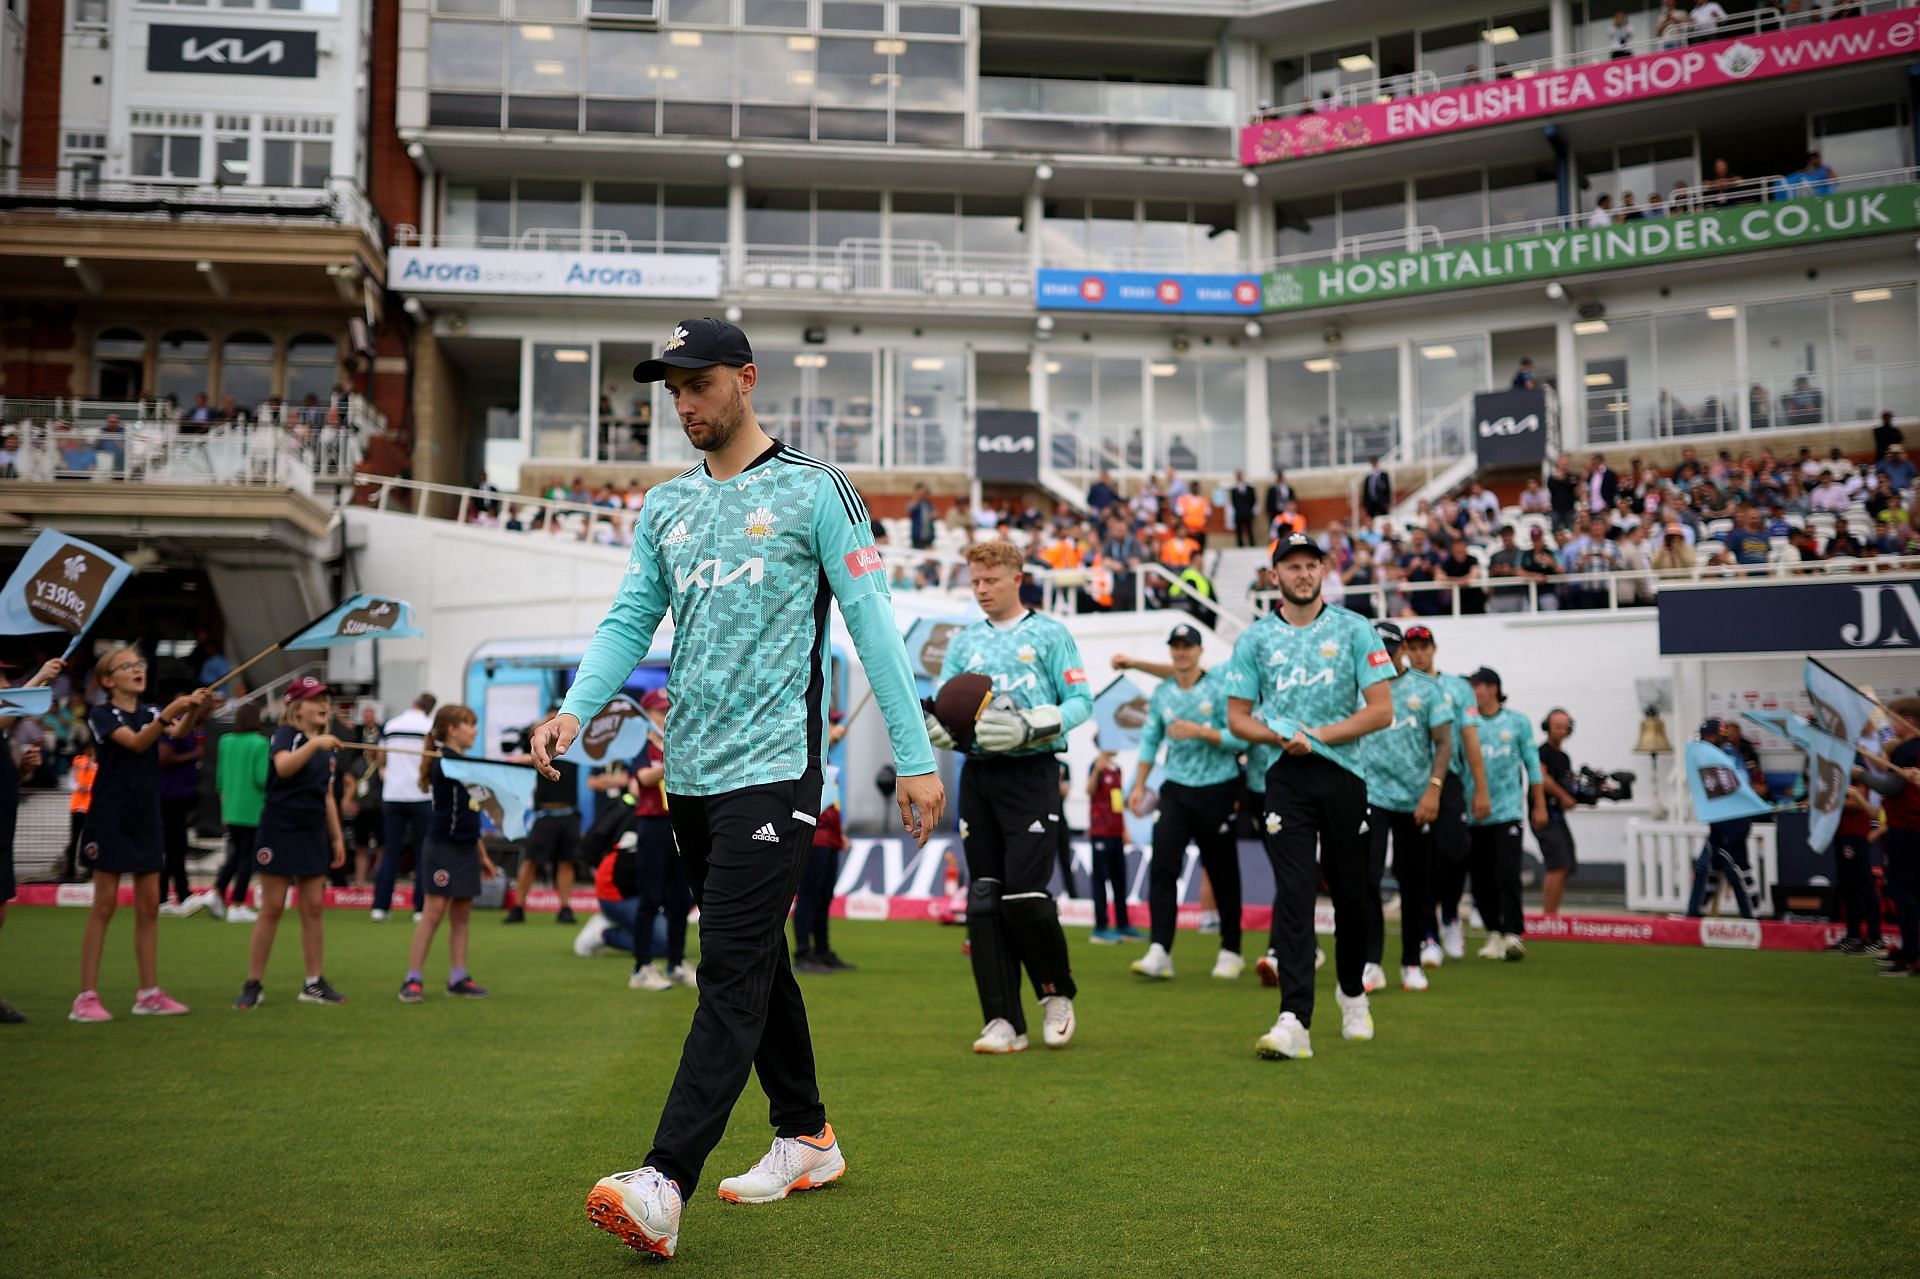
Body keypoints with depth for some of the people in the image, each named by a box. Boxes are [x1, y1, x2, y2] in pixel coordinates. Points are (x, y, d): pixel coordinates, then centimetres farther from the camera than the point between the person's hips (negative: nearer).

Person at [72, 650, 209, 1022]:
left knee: (149, 906, 6)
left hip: (146, 821, 6)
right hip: (110, 820, -6)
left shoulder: (150, 713, 11)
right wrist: (170, 711, -39)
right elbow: (136, 742, -24)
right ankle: (86, 997, -1)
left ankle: (149, 994, 12)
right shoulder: (102, 715, -6)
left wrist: (193, 710, -30)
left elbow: (179, 732, -10)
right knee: (104, 905, -5)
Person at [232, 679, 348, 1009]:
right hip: (280, 830, -6)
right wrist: (314, 743, -43)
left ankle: (314, 983, 13)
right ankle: (253, 984, 6)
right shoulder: (286, 734, -8)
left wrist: (337, 837, 14)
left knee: (313, 908, 6)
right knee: (272, 908, -3)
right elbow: (283, 767, -31)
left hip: (313, 833, 6)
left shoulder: (330, 747, 11)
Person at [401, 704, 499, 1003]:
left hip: (466, 849, 8)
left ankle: (458, 978, 12)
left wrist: (482, 855, 21)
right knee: (434, 911, -7)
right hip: (442, 846, -8)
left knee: (462, 914, 8)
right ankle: (413, 980, -2)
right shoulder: (444, 762, -9)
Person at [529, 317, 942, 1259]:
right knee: (754, 961, 14)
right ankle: (805, 1137, 27)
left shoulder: (815, 492, -2)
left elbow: (871, 623, -5)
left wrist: (915, 758, -10)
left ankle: (665, 1184, -16)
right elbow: (630, 620, 10)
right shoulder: (665, 506, 15)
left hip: (772, 767, -7)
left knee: (731, 969, -12)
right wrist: (575, 708, -10)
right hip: (690, 773, 7)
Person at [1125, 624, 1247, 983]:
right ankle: (1159, 951, -14)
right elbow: (1150, 740, 16)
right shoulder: (1161, 693, 8)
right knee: (1163, 866, -11)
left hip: (1217, 791, -3)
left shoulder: (1220, 689, -6)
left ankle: (1231, 952, 19)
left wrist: (1199, 731, -21)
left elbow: (1240, 739, -11)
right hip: (1176, 791, 3)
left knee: (1222, 872, 6)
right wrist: (1139, 785, 12)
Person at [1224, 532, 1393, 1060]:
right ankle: (1295, 1020, -17)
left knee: (1351, 892, 9)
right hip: (1286, 778, -1)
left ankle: (1353, 996, 32)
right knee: (1293, 892, -11)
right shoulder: (1254, 639, 7)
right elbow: (1237, 718, 8)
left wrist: (1319, 735, -10)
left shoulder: (1354, 630, 4)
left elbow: (1381, 710, -1)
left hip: (1343, 773, 1)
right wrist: (1280, 736, -11)